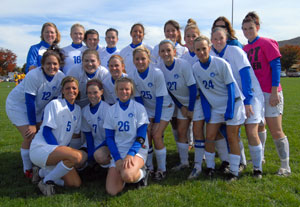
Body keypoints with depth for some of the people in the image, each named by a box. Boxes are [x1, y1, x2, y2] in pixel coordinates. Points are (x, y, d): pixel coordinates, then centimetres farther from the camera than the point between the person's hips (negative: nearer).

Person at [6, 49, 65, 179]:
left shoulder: (60, 77, -16)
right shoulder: (34, 75, -32)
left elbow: (54, 99, -5)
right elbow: (30, 101, -27)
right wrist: (32, 124, -21)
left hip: (37, 107, 6)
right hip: (17, 105, -5)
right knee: (30, 137, -13)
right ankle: (28, 169, 6)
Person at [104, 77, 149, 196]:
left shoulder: (139, 108, -3)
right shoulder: (111, 110, 5)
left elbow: (141, 137, -6)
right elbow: (109, 137, 4)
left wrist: (130, 154, -21)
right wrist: (117, 158, -9)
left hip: (137, 150, -3)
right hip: (118, 152, 3)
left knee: (127, 175, -35)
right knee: (112, 191, -13)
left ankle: (141, 173, 0)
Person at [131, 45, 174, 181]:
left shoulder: (157, 73, -25)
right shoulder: (134, 76, -12)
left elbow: (160, 98, -21)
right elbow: (138, 98, -4)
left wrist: (157, 120, -18)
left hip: (164, 107, -4)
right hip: (148, 108, 4)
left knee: (156, 135, -13)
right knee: (146, 134, -6)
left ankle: (162, 169, 3)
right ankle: (149, 167, 12)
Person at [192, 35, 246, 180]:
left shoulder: (221, 64, -17)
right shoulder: (195, 68, -3)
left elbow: (231, 87, -13)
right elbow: (202, 91, 4)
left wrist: (230, 109, -16)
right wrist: (206, 110, -2)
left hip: (232, 103, -4)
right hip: (214, 106, 4)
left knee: (232, 137, 0)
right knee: (209, 136, 2)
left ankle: (234, 171, 10)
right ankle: (210, 167, 19)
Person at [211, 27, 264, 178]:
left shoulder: (235, 51, -13)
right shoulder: (213, 55, 3)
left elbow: (246, 76, -18)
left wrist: (247, 101, -22)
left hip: (250, 95, -5)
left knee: (251, 133, -10)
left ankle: (257, 167, 8)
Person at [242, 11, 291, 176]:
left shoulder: (266, 43, -8)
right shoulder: (245, 48, 11)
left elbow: (276, 66, -12)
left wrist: (274, 91, -17)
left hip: (270, 93, -6)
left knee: (276, 131, -2)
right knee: (258, 127, 17)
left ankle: (285, 167, 12)